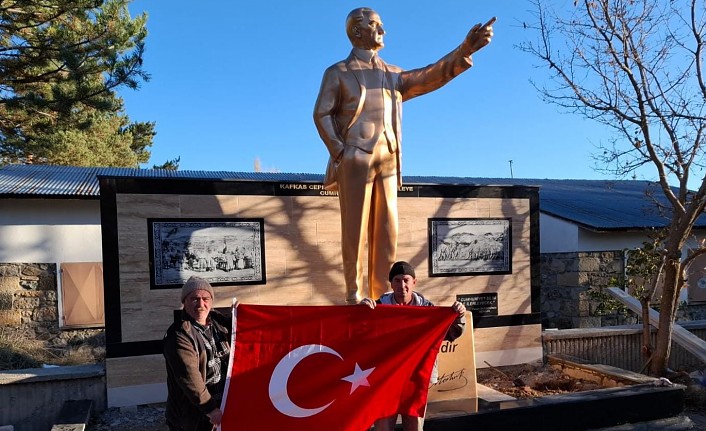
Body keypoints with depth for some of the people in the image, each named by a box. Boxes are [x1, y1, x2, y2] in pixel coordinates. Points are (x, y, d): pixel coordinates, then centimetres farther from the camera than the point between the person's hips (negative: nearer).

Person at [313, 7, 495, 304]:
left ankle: (382, 293, 11)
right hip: (355, 160, -4)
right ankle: (354, 294, 2)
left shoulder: (392, 74, 20)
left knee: (386, 230, 3)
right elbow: (321, 114, 1)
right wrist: (340, 152, -10)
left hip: (387, 161, 5)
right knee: (355, 229, -4)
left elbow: (429, 77, 7)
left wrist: (464, 50, -6)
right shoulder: (338, 73, 9)